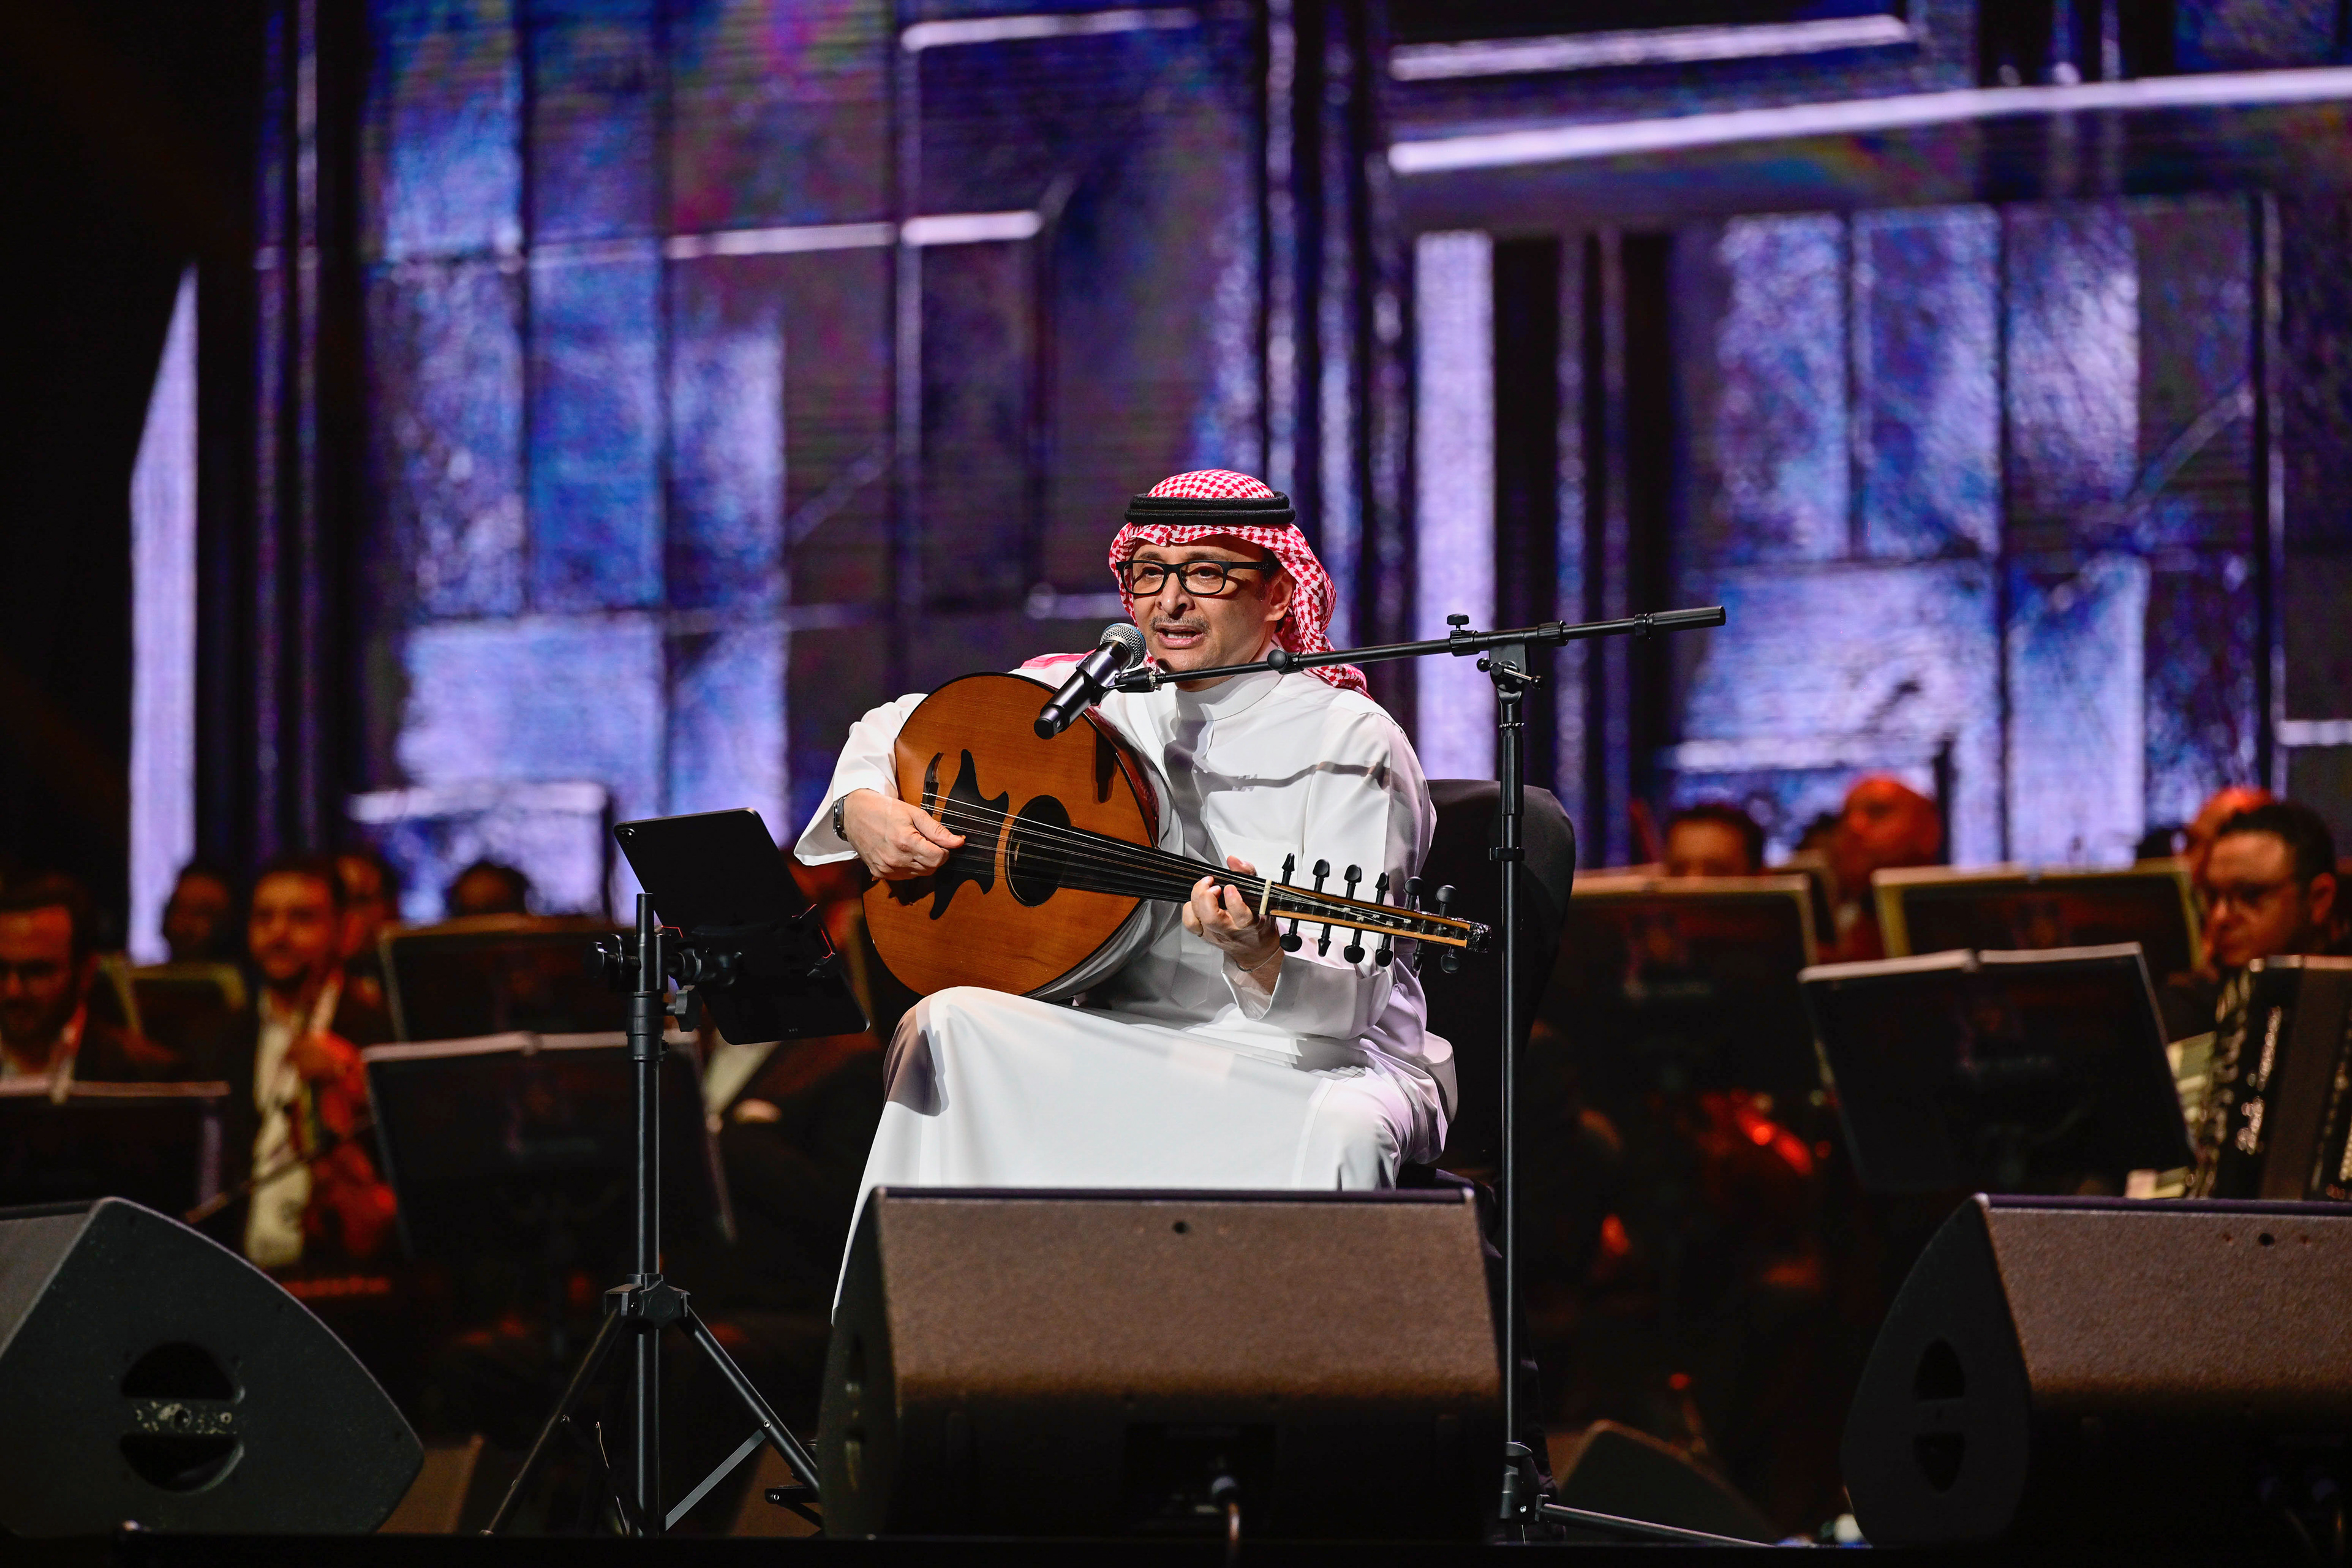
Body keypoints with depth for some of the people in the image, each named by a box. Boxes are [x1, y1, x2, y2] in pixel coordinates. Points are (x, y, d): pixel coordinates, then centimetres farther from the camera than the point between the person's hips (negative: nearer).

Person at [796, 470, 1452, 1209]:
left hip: (1317, 1059, -4)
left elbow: (1352, 1000, -16)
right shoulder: (1101, 698, 7)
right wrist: (863, 807, -4)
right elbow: (897, 726, 19)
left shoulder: (1350, 740, -8)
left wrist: (1261, 960, -39)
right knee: (947, 1026, -21)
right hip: (1127, 1037, 4)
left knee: (1343, 1130, -38)